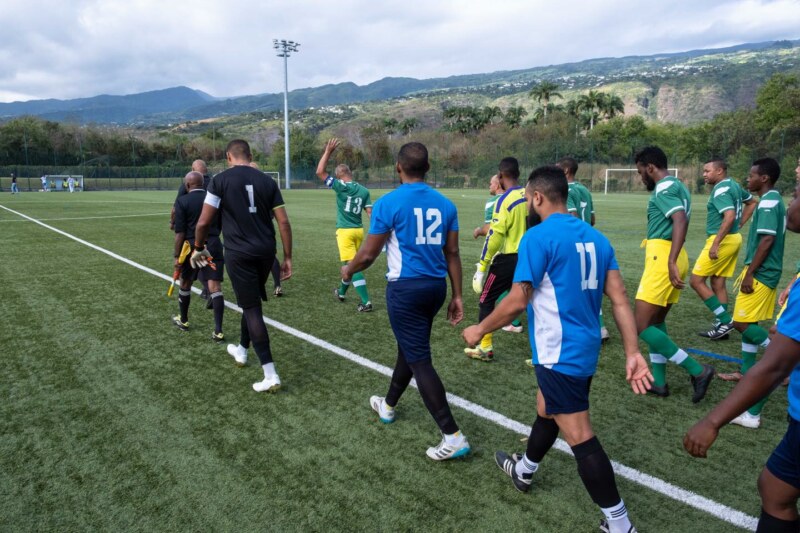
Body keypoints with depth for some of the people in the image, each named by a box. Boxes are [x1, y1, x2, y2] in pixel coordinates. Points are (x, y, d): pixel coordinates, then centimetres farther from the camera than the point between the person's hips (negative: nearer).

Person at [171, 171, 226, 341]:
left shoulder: (182, 201, -5)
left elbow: (180, 233, -9)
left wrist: (177, 256, -3)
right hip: (214, 246, 2)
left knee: (185, 284, 20)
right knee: (215, 287, -5)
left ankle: (183, 320, 39)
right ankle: (218, 331, -10)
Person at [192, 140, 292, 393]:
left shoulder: (220, 180, -3)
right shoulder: (267, 181, 7)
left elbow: (203, 222, -5)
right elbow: (284, 222, 2)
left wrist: (199, 248, 13)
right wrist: (287, 257, 8)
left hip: (239, 253, -4)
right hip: (265, 252, 5)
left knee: (252, 308, -2)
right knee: (251, 302, 24)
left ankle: (270, 375, -5)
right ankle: (242, 350, 45)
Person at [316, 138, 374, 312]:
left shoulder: (340, 186, -11)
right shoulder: (364, 190, 4)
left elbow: (320, 172, -10)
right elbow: (370, 212, 2)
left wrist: (328, 151, -6)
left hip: (345, 231, -6)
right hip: (359, 230, 6)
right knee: (350, 263, 21)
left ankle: (366, 302, -11)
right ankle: (341, 292, 41)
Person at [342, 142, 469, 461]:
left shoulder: (388, 203, -11)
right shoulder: (445, 204, 4)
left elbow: (368, 255, -8)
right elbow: (452, 254, 5)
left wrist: (348, 271, 13)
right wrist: (457, 296, 12)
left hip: (405, 288, -6)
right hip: (436, 286, 7)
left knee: (419, 360, -1)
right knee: (409, 348, 23)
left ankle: (453, 437, -1)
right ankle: (387, 406, 44)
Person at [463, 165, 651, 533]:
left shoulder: (539, 237, -16)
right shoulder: (595, 237, 6)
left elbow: (517, 301, -15)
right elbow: (620, 299, 2)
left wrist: (479, 330, -1)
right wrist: (633, 353, 3)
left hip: (560, 353, -9)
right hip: (585, 349, 9)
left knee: (580, 438, 1)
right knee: (546, 410, 27)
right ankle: (523, 471, 50)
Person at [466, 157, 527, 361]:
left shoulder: (505, 199, -15)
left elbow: (495, 236, -18)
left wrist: (481, 267, -13)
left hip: (508, 258, -6)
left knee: (486, 300, 10)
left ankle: (485, 348, 17)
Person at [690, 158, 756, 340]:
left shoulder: (721, 190, -16)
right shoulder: (734, 186, 13)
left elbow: (729, 216, -28)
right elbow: (752, 202, 29)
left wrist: (715, 244, -28)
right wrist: (740, 224, 21)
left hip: (723, 240, -10)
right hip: (734, 238, 10)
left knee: (696, 280, -4)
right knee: (718, 283, 14)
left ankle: (725, 320, -2)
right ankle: (722, 325, 19)